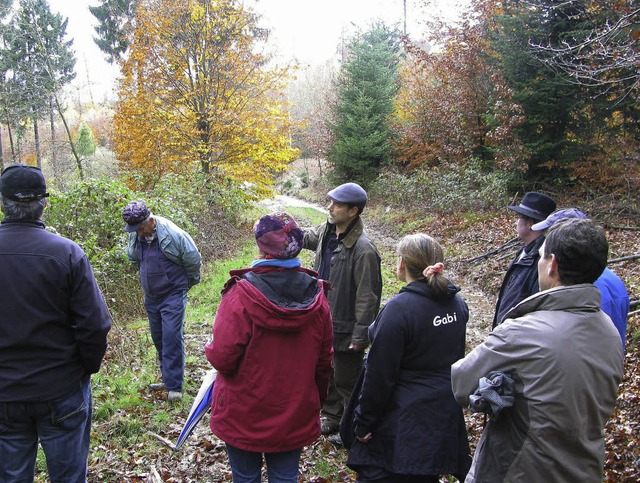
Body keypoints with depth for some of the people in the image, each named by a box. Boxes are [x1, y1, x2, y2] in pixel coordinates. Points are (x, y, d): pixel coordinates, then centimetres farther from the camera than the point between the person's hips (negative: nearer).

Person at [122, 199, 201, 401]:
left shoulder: (174, 234, -20)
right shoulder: (135, 236, -2)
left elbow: (194, 260, -8)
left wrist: (187, 283, 5)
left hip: (173, 295, -6)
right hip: (150, 296, 7)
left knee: (172, 337, -10)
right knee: (158, 338, 14)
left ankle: (174, 386, -3)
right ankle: (168, 378, 28)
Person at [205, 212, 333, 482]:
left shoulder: (242, 294, -22)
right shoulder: (316, 296, -7)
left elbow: (223, 358, -22)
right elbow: (324, 360, 1)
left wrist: (210, 349, 1)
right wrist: (317, 401, 17)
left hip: (244, 414, -3)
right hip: (296, 415, 3)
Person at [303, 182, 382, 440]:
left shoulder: (363, 249, -25)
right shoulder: (327, 231, -1)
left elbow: (368, 296, -22)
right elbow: (306, 237, 23)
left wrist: (360, 335, -20)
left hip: (346, 329, -8)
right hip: (323, 322, 8)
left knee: (346, 381, 9)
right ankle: (331, 417, 44)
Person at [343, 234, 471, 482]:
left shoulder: (400, 308, -22)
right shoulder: (457, 303, 1)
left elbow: (379, 375, -18)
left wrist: (363, 423, -10)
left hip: (401, 423, -7)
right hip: (444, 419, 8)